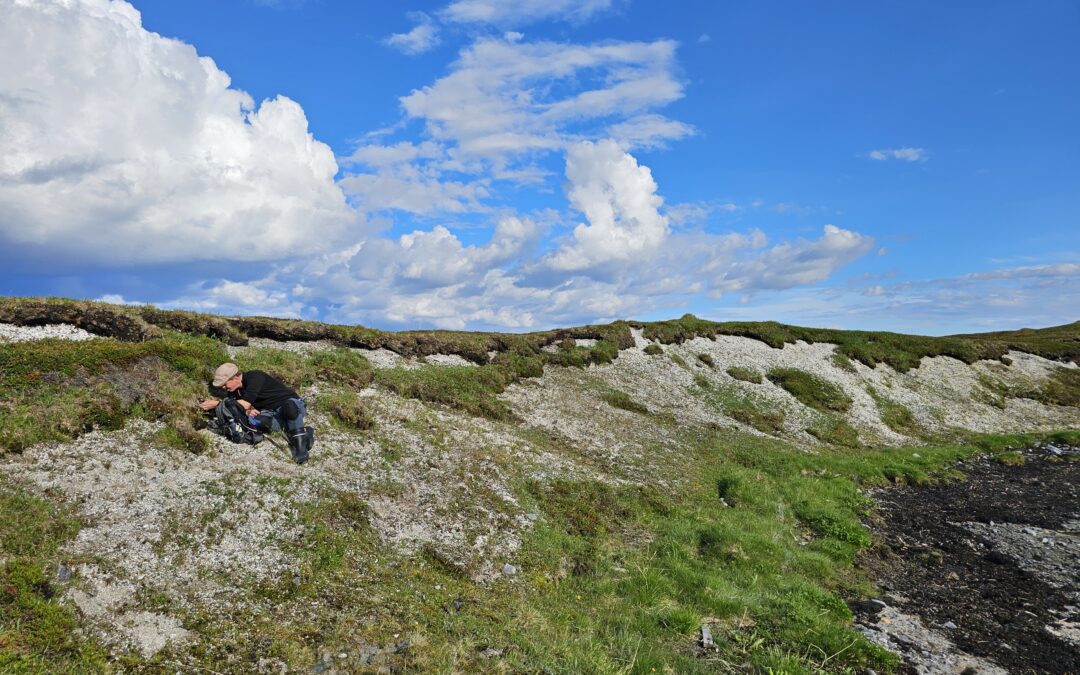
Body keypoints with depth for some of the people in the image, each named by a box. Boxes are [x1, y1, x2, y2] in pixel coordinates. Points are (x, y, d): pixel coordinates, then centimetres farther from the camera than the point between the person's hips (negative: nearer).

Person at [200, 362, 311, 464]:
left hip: (293, 402, -7)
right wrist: (248, 410, -21)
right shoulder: (235, 390, 9)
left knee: (289, 406, -44)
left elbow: (245, 404, -23)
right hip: (273, 414, 7)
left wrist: (216, 404, -16)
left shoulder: (254, 377, -17)